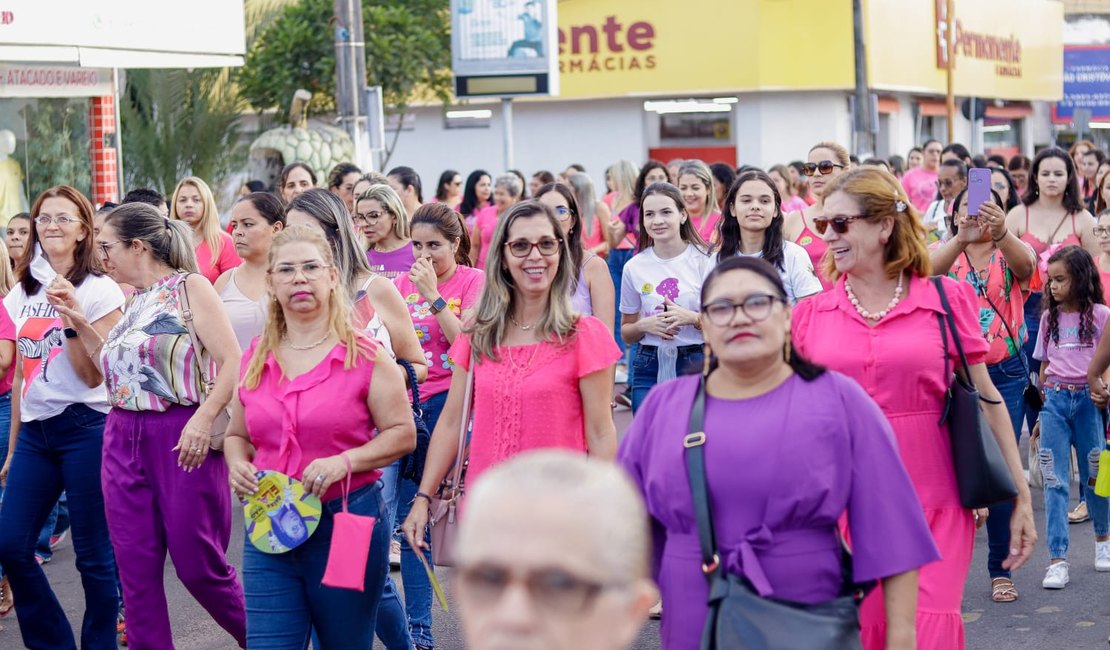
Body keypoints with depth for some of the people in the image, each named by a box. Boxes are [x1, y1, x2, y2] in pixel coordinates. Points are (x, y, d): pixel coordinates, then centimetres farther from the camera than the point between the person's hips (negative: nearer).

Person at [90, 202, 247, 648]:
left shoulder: (189, 286, -5)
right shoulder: (135, 301, 15)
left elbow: (233, 362, -13)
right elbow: (119, 368, 18)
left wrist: (203, 419, -23)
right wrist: (83, 327, 13)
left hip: (182, 439, -7)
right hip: (124, 439, 7)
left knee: (198, 566, -2)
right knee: (135, 568, 3)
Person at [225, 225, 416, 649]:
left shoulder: (364, 355, -3)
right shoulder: (255, 360, 8)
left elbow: (402, 434, -4)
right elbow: (237, 435, 19)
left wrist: (343, 462, -19)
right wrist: (237, 465, -3)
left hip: (347, 520, -3)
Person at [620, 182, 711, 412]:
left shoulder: (705, 260, -3)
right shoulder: (634, 268, 4)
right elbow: (626, 333, 13)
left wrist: (691, 318, -17)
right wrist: (645, 325, -8)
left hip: (696, 364, -2)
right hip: (649, 368, 2)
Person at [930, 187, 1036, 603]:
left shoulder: (1012, 254, 3)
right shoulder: (946, 253, 3)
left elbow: (1026, 265, -22)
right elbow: (929, 270, -21)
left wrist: (1000, 232, -43)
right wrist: (962, 239, -41)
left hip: (1005, 374, 0)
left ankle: (1001, 570, 11)